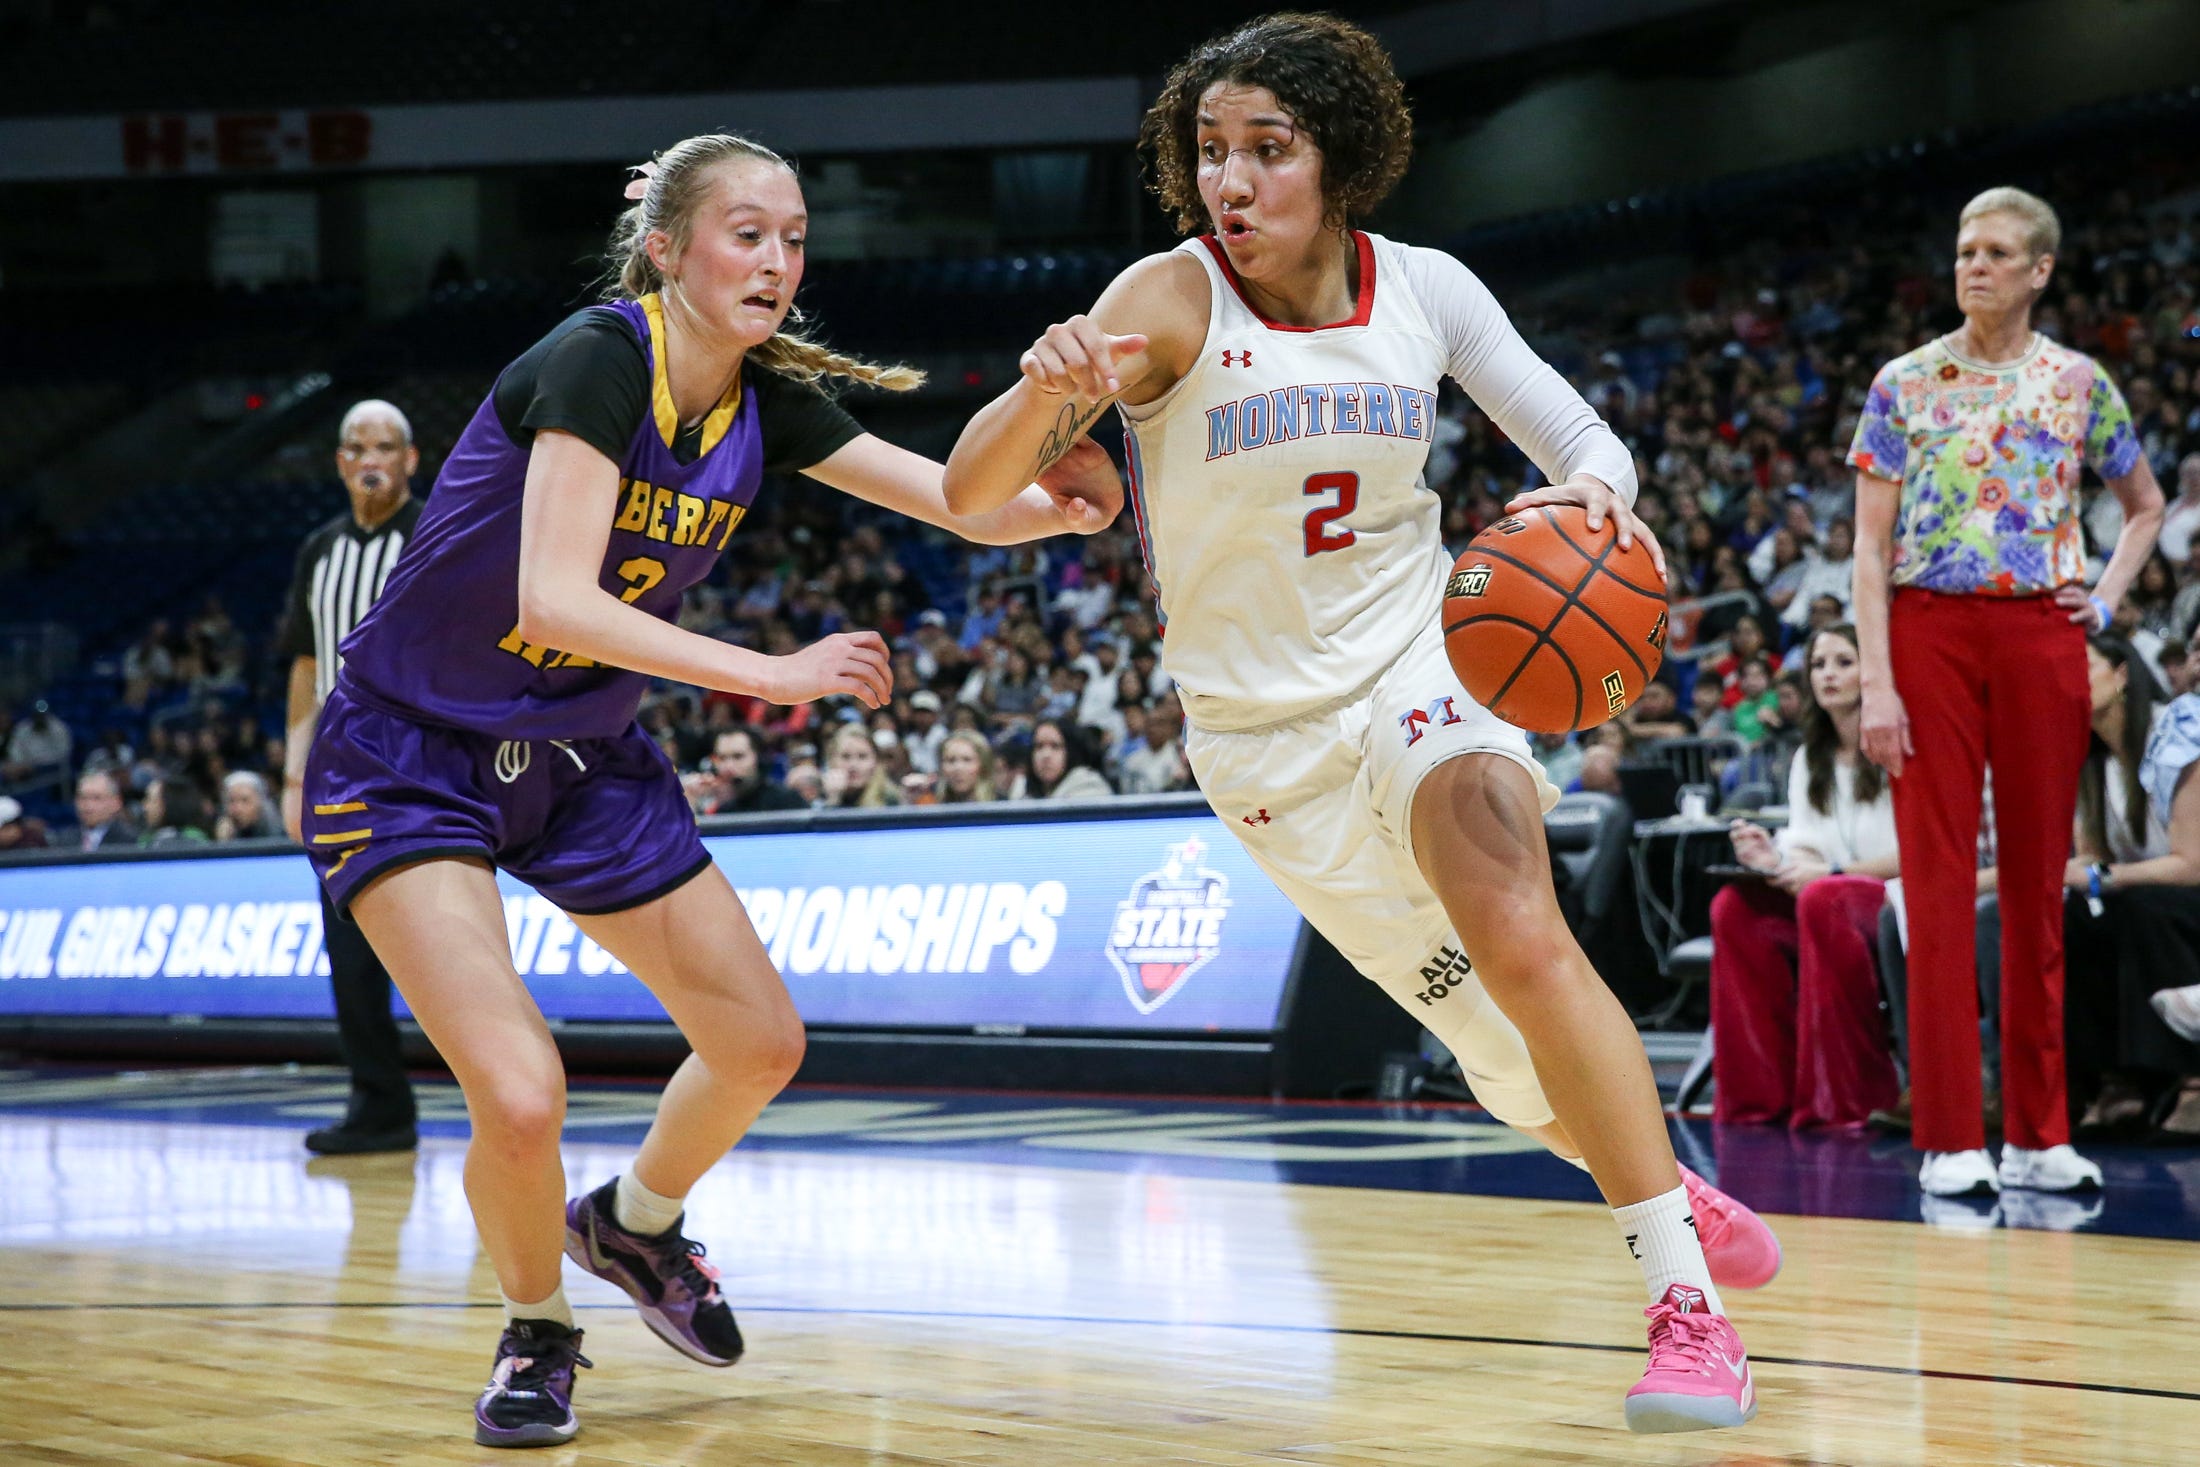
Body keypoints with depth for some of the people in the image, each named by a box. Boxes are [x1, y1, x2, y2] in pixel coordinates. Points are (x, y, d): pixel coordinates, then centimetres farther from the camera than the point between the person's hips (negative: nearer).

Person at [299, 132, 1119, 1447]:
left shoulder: (766, 404, -4)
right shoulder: (594, 360, -24)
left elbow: (973, 506, -9)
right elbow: (553, 601, -34)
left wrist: (1063, 500, -31)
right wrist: (773, 674, -36)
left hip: (584, 758, 7)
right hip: (413, 759, -7)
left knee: (760, 1045, 8)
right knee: (520, 1095, -21)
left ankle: (634, 1221, 39)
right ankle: (538, 1330, 10)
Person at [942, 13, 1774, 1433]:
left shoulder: (1426, 291, -8)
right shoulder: (1175, 300, -17)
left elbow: (1582, 439, 1)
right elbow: (972, 494, -24)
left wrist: (1593, 490, -24)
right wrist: (1043, 396, -47)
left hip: (1418, 661, 0)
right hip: (1267, 729, 0)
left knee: (1521, 942, -27)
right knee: (1511, 1054, 6)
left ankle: (1690, 1304, -22)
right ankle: (1683, 1196, 36)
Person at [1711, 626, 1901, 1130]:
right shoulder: (1810, 760, 17)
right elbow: (1807, 848, 9)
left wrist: (1831, 872, -21)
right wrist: (1774, 859, -15)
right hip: (1833, 907, 6)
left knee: (1822, 899, -37)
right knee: (1734, 906, -21)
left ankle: (1849, 1099, -31)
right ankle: (1764, 1093, -20)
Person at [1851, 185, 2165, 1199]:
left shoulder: (2078, 384, 8)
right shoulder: (1906, 383, 3)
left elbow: (2145, 506, 23)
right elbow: (1870, 547, 0)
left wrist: (2108, 598, 6)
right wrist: (1876, 684, -9)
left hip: (2042, 636, 2)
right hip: (1928, 632, -2)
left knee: (2038, 882, 4)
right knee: (1939, 883, -5)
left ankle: (2039, 1133, 12)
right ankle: (1950, 1140, -3)